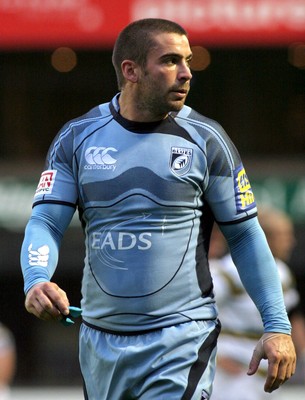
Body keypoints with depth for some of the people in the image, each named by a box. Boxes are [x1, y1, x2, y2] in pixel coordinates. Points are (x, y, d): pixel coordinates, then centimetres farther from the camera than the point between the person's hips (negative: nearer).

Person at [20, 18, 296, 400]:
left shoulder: (205, 140, 0)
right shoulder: (76, 138, 4)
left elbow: (245, 235, 4)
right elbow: (45, 222, 1)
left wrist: (277, 325, -2)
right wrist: (36, 281, -21)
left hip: (182, 341, -3)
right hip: (101, 339, 3)